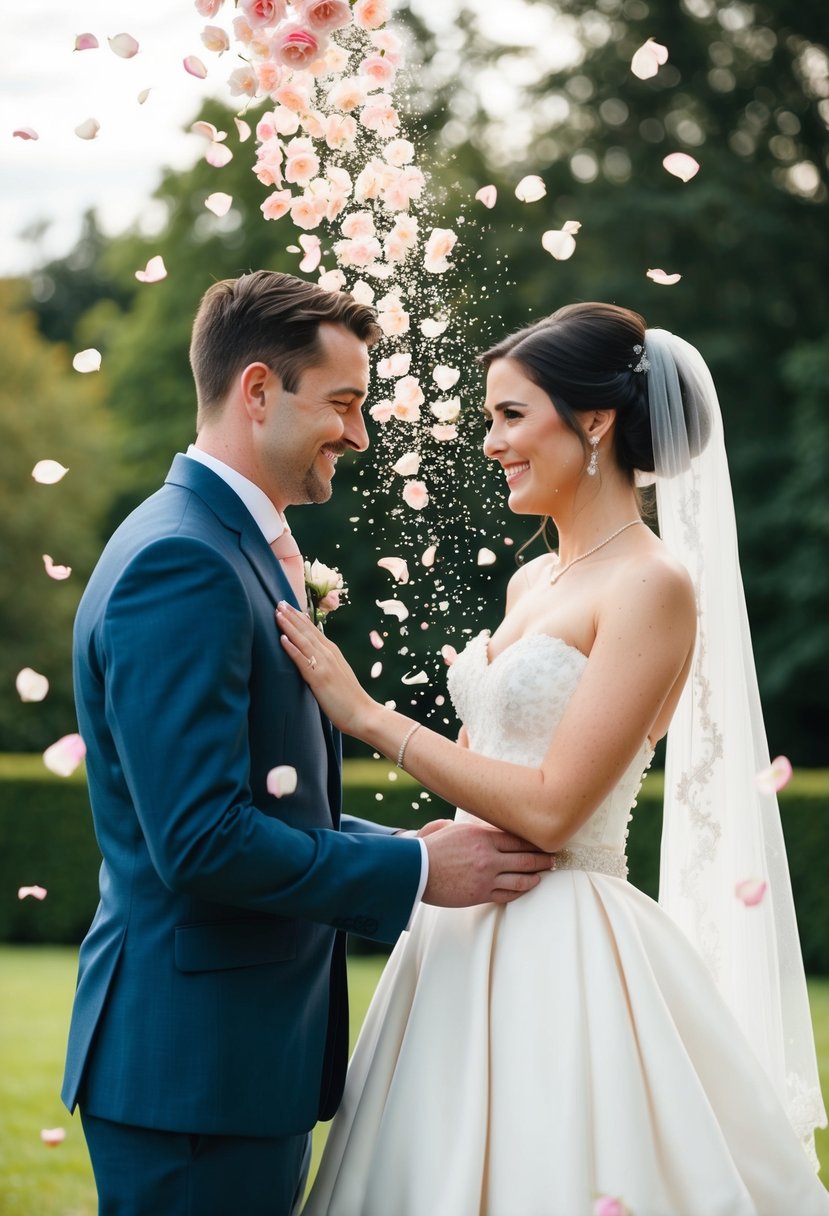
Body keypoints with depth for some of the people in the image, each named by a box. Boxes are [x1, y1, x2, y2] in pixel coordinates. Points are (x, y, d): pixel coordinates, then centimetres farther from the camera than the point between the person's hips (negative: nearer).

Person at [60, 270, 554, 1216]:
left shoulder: (240, 548, 15)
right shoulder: (180, 563, -18)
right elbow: (201, 840, -24)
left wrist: (415, 850, 6)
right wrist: (416, 871, -15)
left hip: (252, 1049, 10)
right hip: (194, 1065, -10)